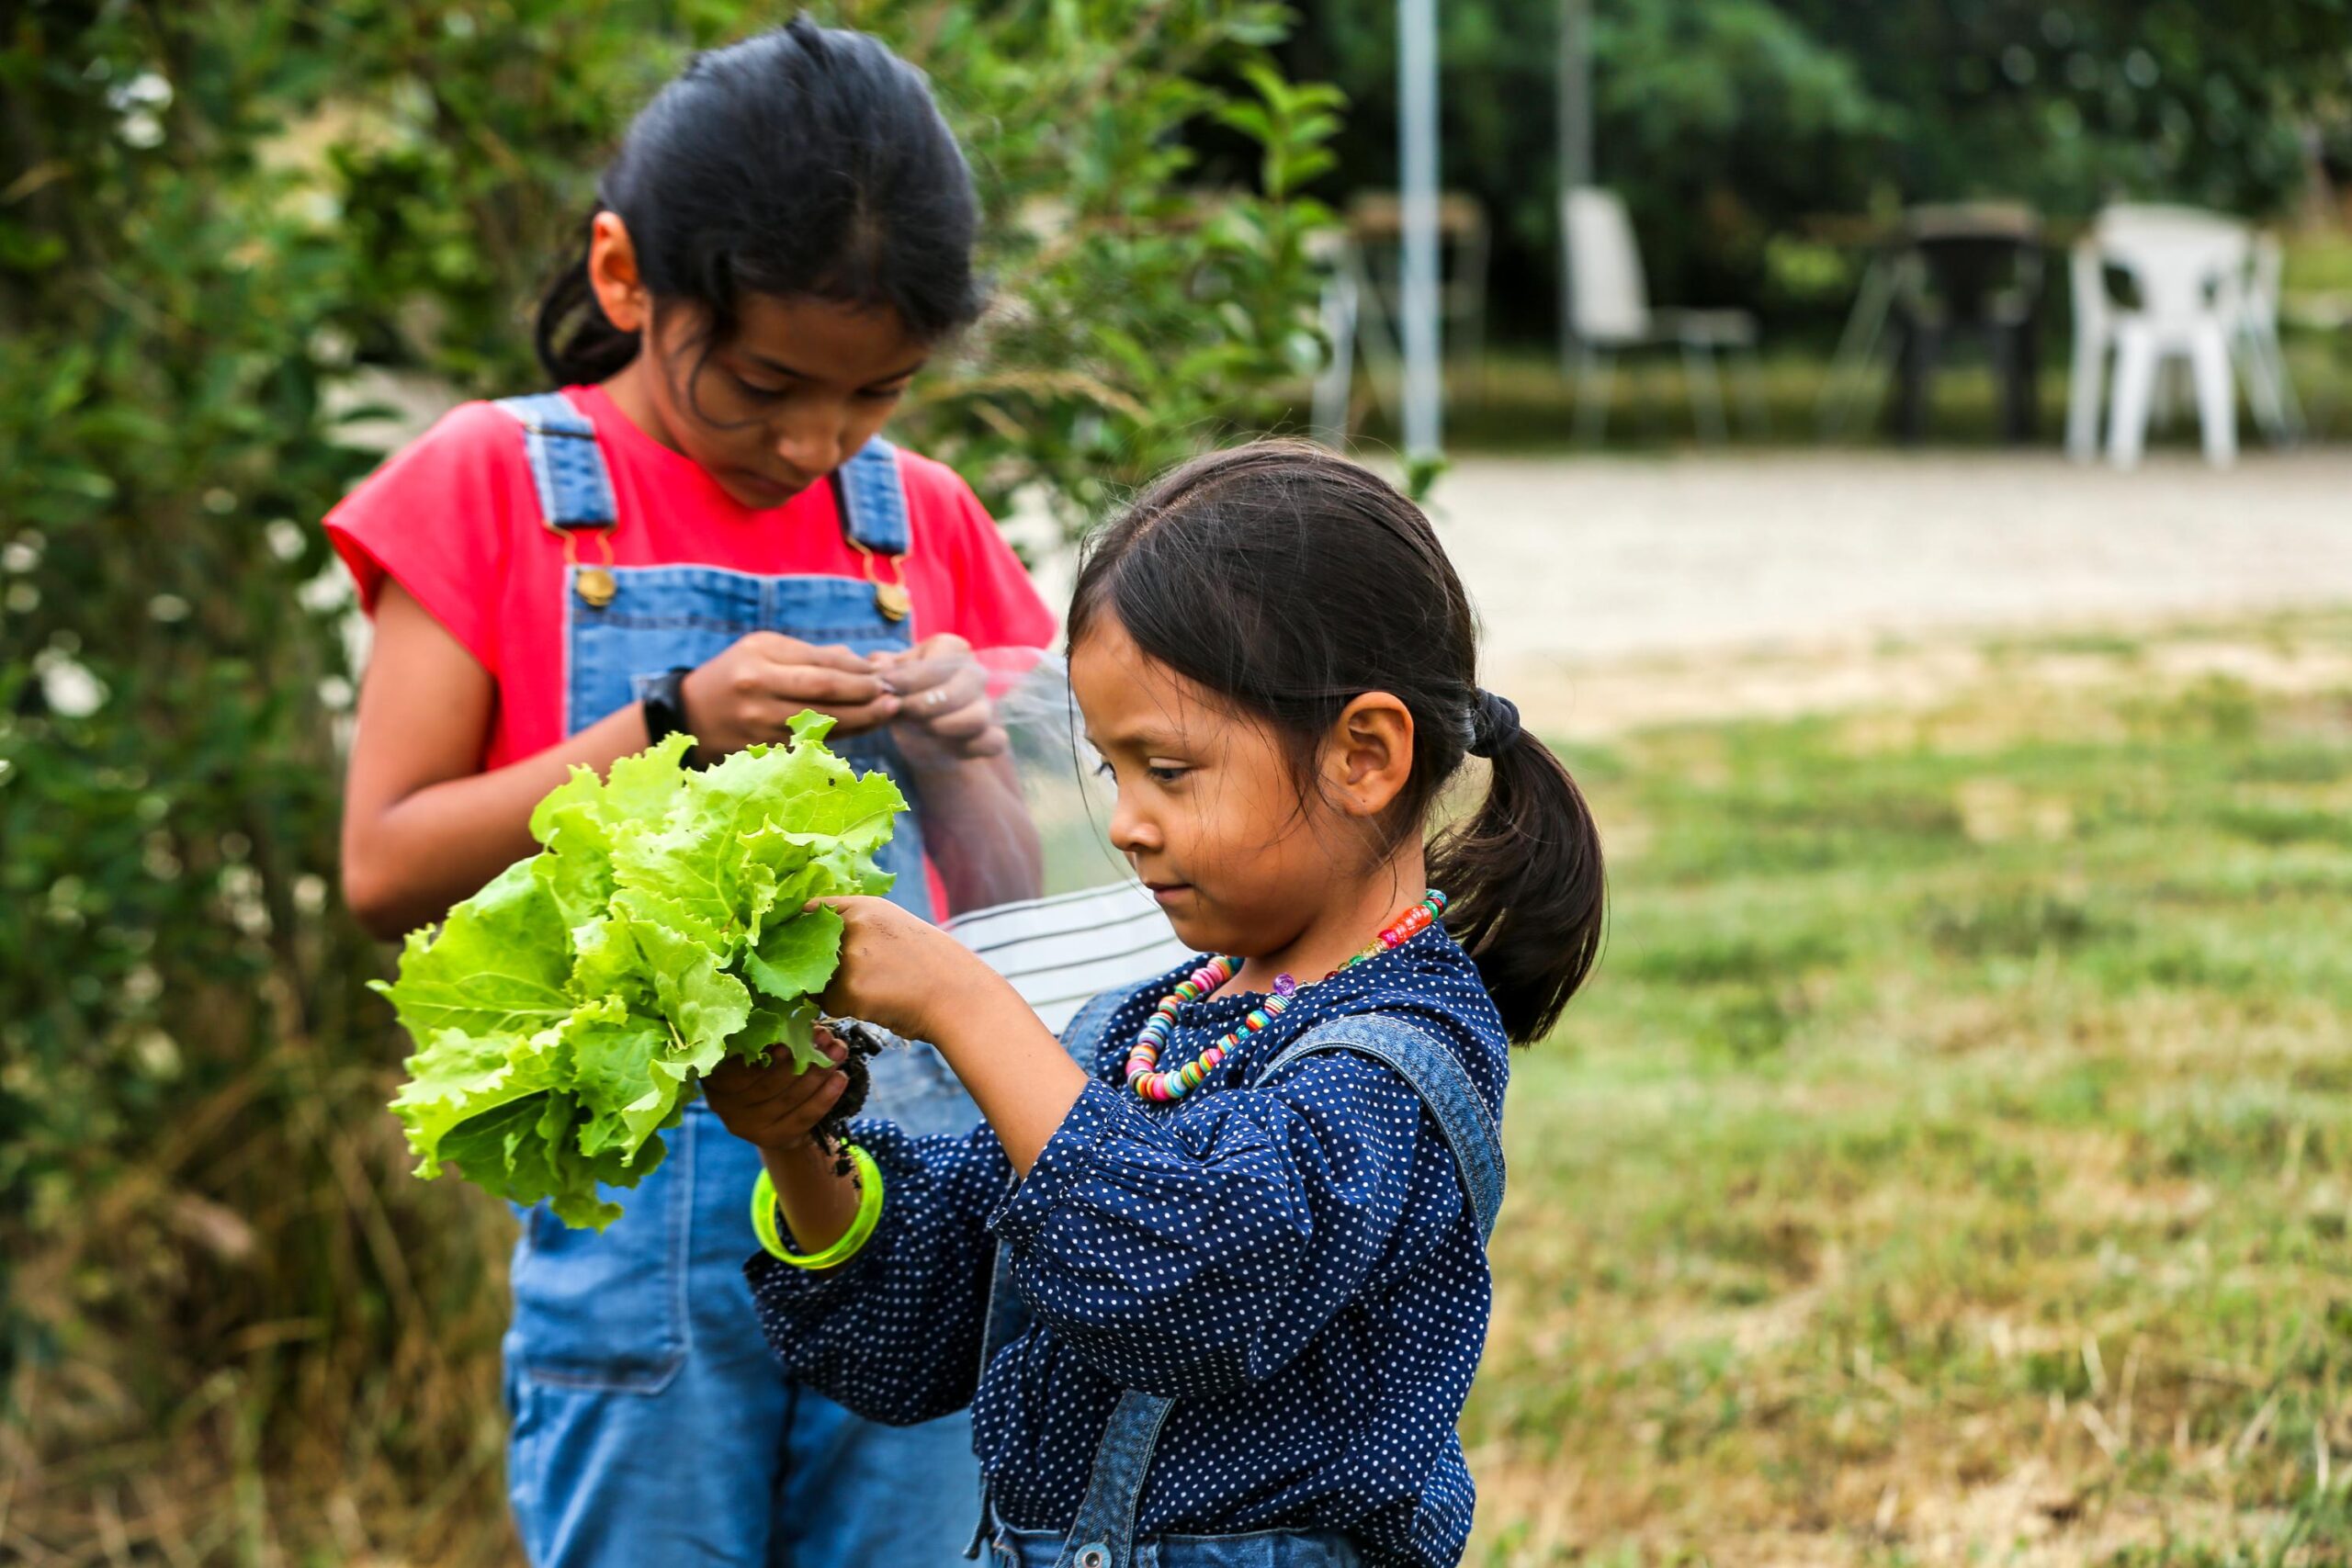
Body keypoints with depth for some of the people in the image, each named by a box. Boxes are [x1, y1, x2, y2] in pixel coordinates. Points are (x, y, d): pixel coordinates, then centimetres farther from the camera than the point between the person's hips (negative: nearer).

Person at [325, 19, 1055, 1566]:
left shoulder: (924, 523, 9)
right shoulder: (497, 485, -1)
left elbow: (1001, 912, 13)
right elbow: (388, 870, -5)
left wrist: (953, 764, -8)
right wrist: (669, 730, -16)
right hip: (642, 1192, -3)